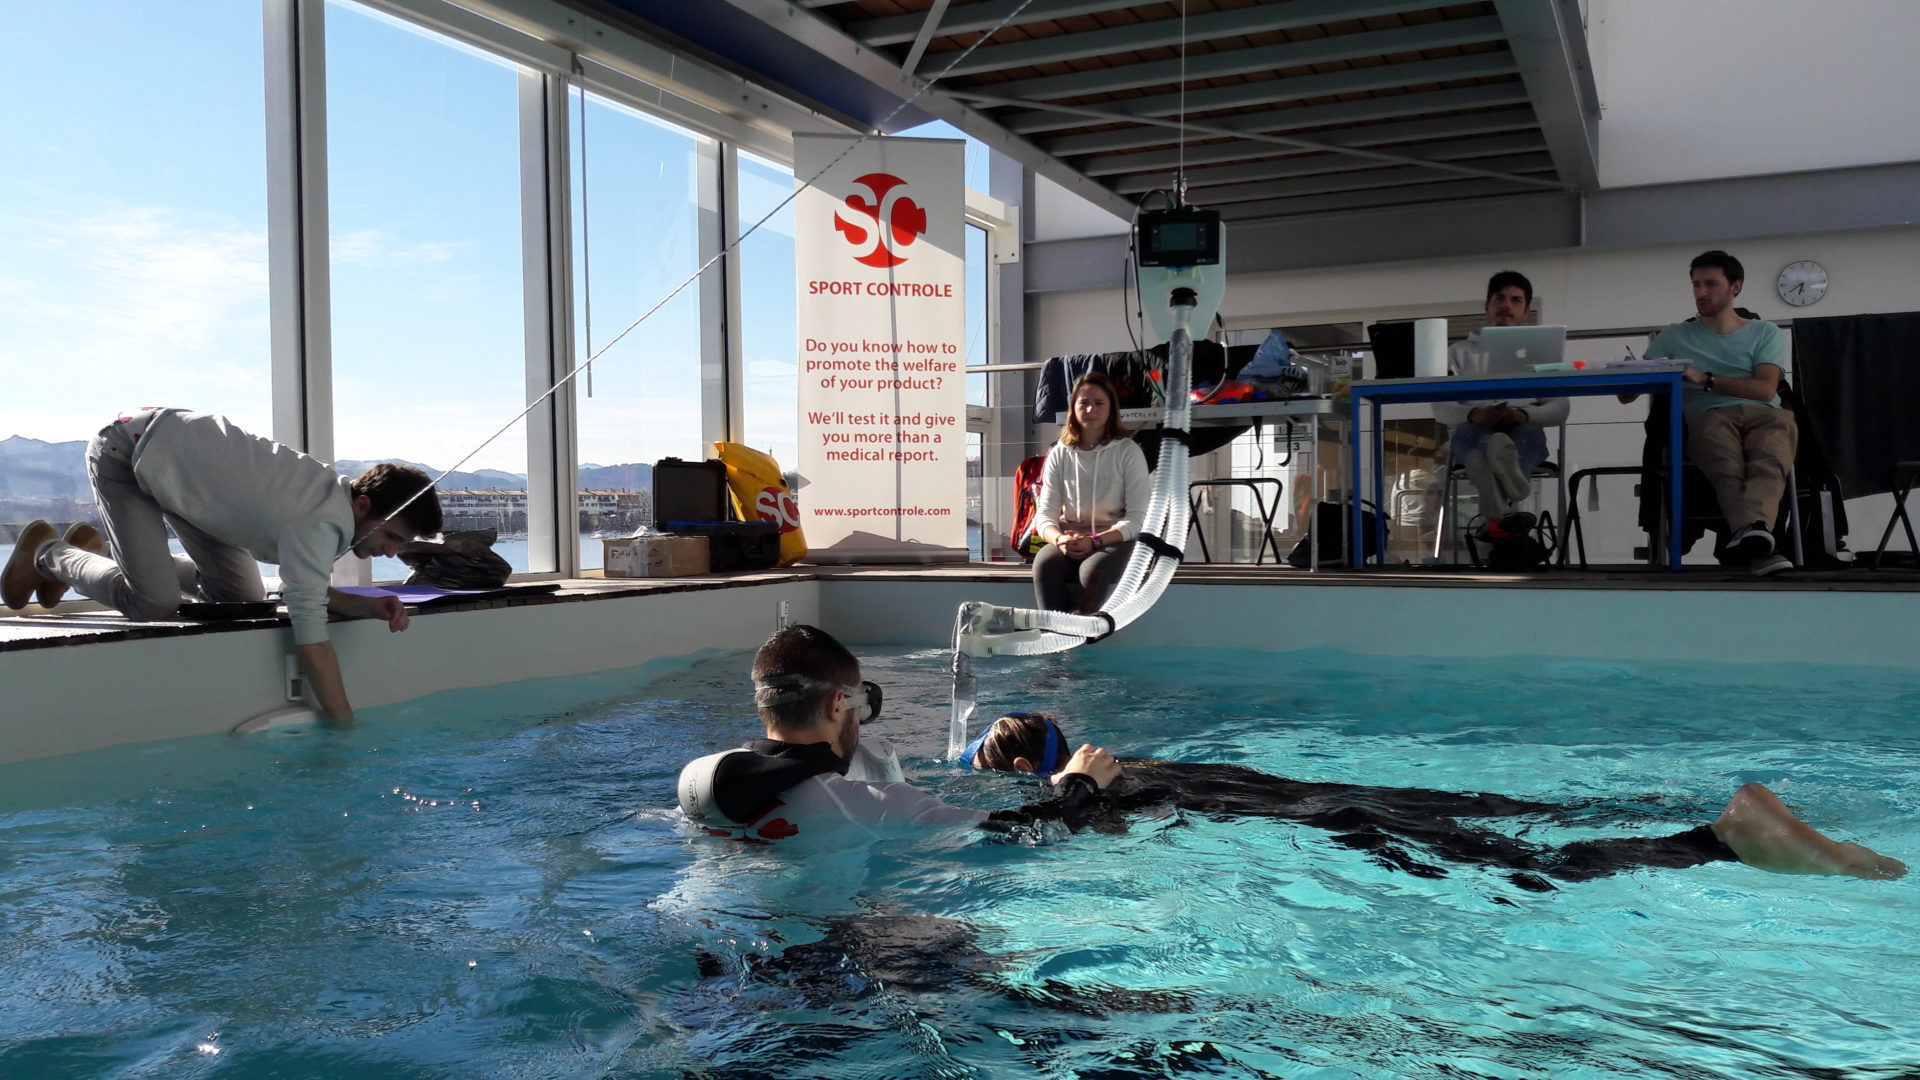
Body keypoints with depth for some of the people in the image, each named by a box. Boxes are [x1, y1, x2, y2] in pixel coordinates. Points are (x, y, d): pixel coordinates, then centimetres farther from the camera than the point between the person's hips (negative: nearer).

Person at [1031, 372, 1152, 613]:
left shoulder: (1128, 451, -2)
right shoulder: (1060, 454, 6)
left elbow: (1138, 516, -8)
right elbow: (1045, 514, 2)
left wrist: (1094, 541, -23)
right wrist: (1060, 539, -22)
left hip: (1116, 540, -2)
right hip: (1069, 539, 2)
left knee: (1093, 568, -36)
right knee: (1044, 563, -32)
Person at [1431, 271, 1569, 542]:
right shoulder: (1460, 352, 22)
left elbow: (1559, 409, 9)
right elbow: (1441, 408, 7)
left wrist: (1523, 414, -15)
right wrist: (1474, 414, -17)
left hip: (1523, 435, 1)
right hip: (1472, 435, -1)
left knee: (1527, 429, -37)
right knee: (1471, 430, -39)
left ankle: (1497, 517, -70)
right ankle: (1505, 514, -70)